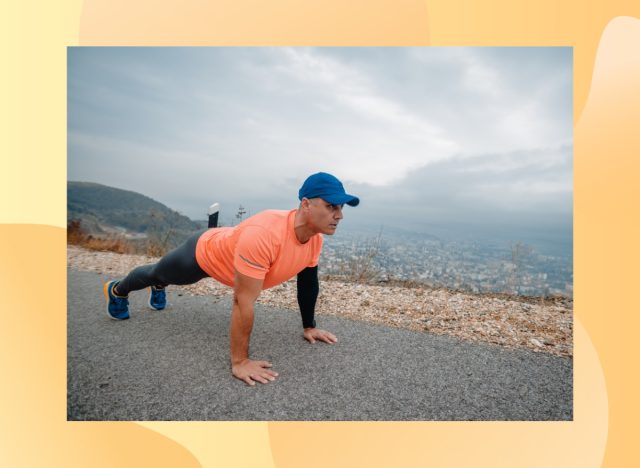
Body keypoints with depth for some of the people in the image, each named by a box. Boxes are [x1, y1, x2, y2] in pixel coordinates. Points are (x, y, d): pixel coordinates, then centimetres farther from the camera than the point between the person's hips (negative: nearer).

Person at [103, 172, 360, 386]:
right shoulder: (264, 235, -49)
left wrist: (309, 327, 0)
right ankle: (117, 291, 59)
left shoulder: (315, 236, -23)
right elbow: (243, 302, -44)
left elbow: (308, 282, -6)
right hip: (203, 253, -6)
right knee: (158, 272, 27)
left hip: (224, 248, 6)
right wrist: (239, 361, -36)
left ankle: (157, 289, 72)